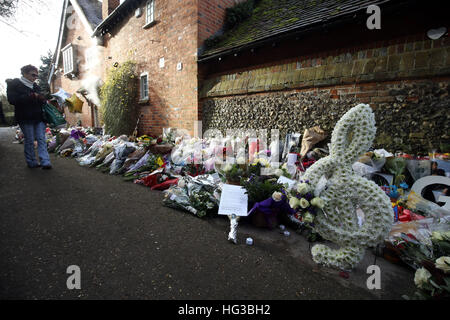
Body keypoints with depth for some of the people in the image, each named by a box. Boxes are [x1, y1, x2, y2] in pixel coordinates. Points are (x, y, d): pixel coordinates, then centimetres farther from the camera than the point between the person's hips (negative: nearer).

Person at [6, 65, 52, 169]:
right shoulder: (14, 84, 2)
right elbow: (12, 100, -10)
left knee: (41, 139, -3)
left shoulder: (36, 86, 16)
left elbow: (42, 99, 21)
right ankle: (32, 162, 10)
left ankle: (45, 162, -5)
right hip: (26, 118, -4)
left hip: (39, 117, 4)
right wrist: (31, 96, -16)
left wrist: (42, 99, -3)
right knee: (29, 140, 1)